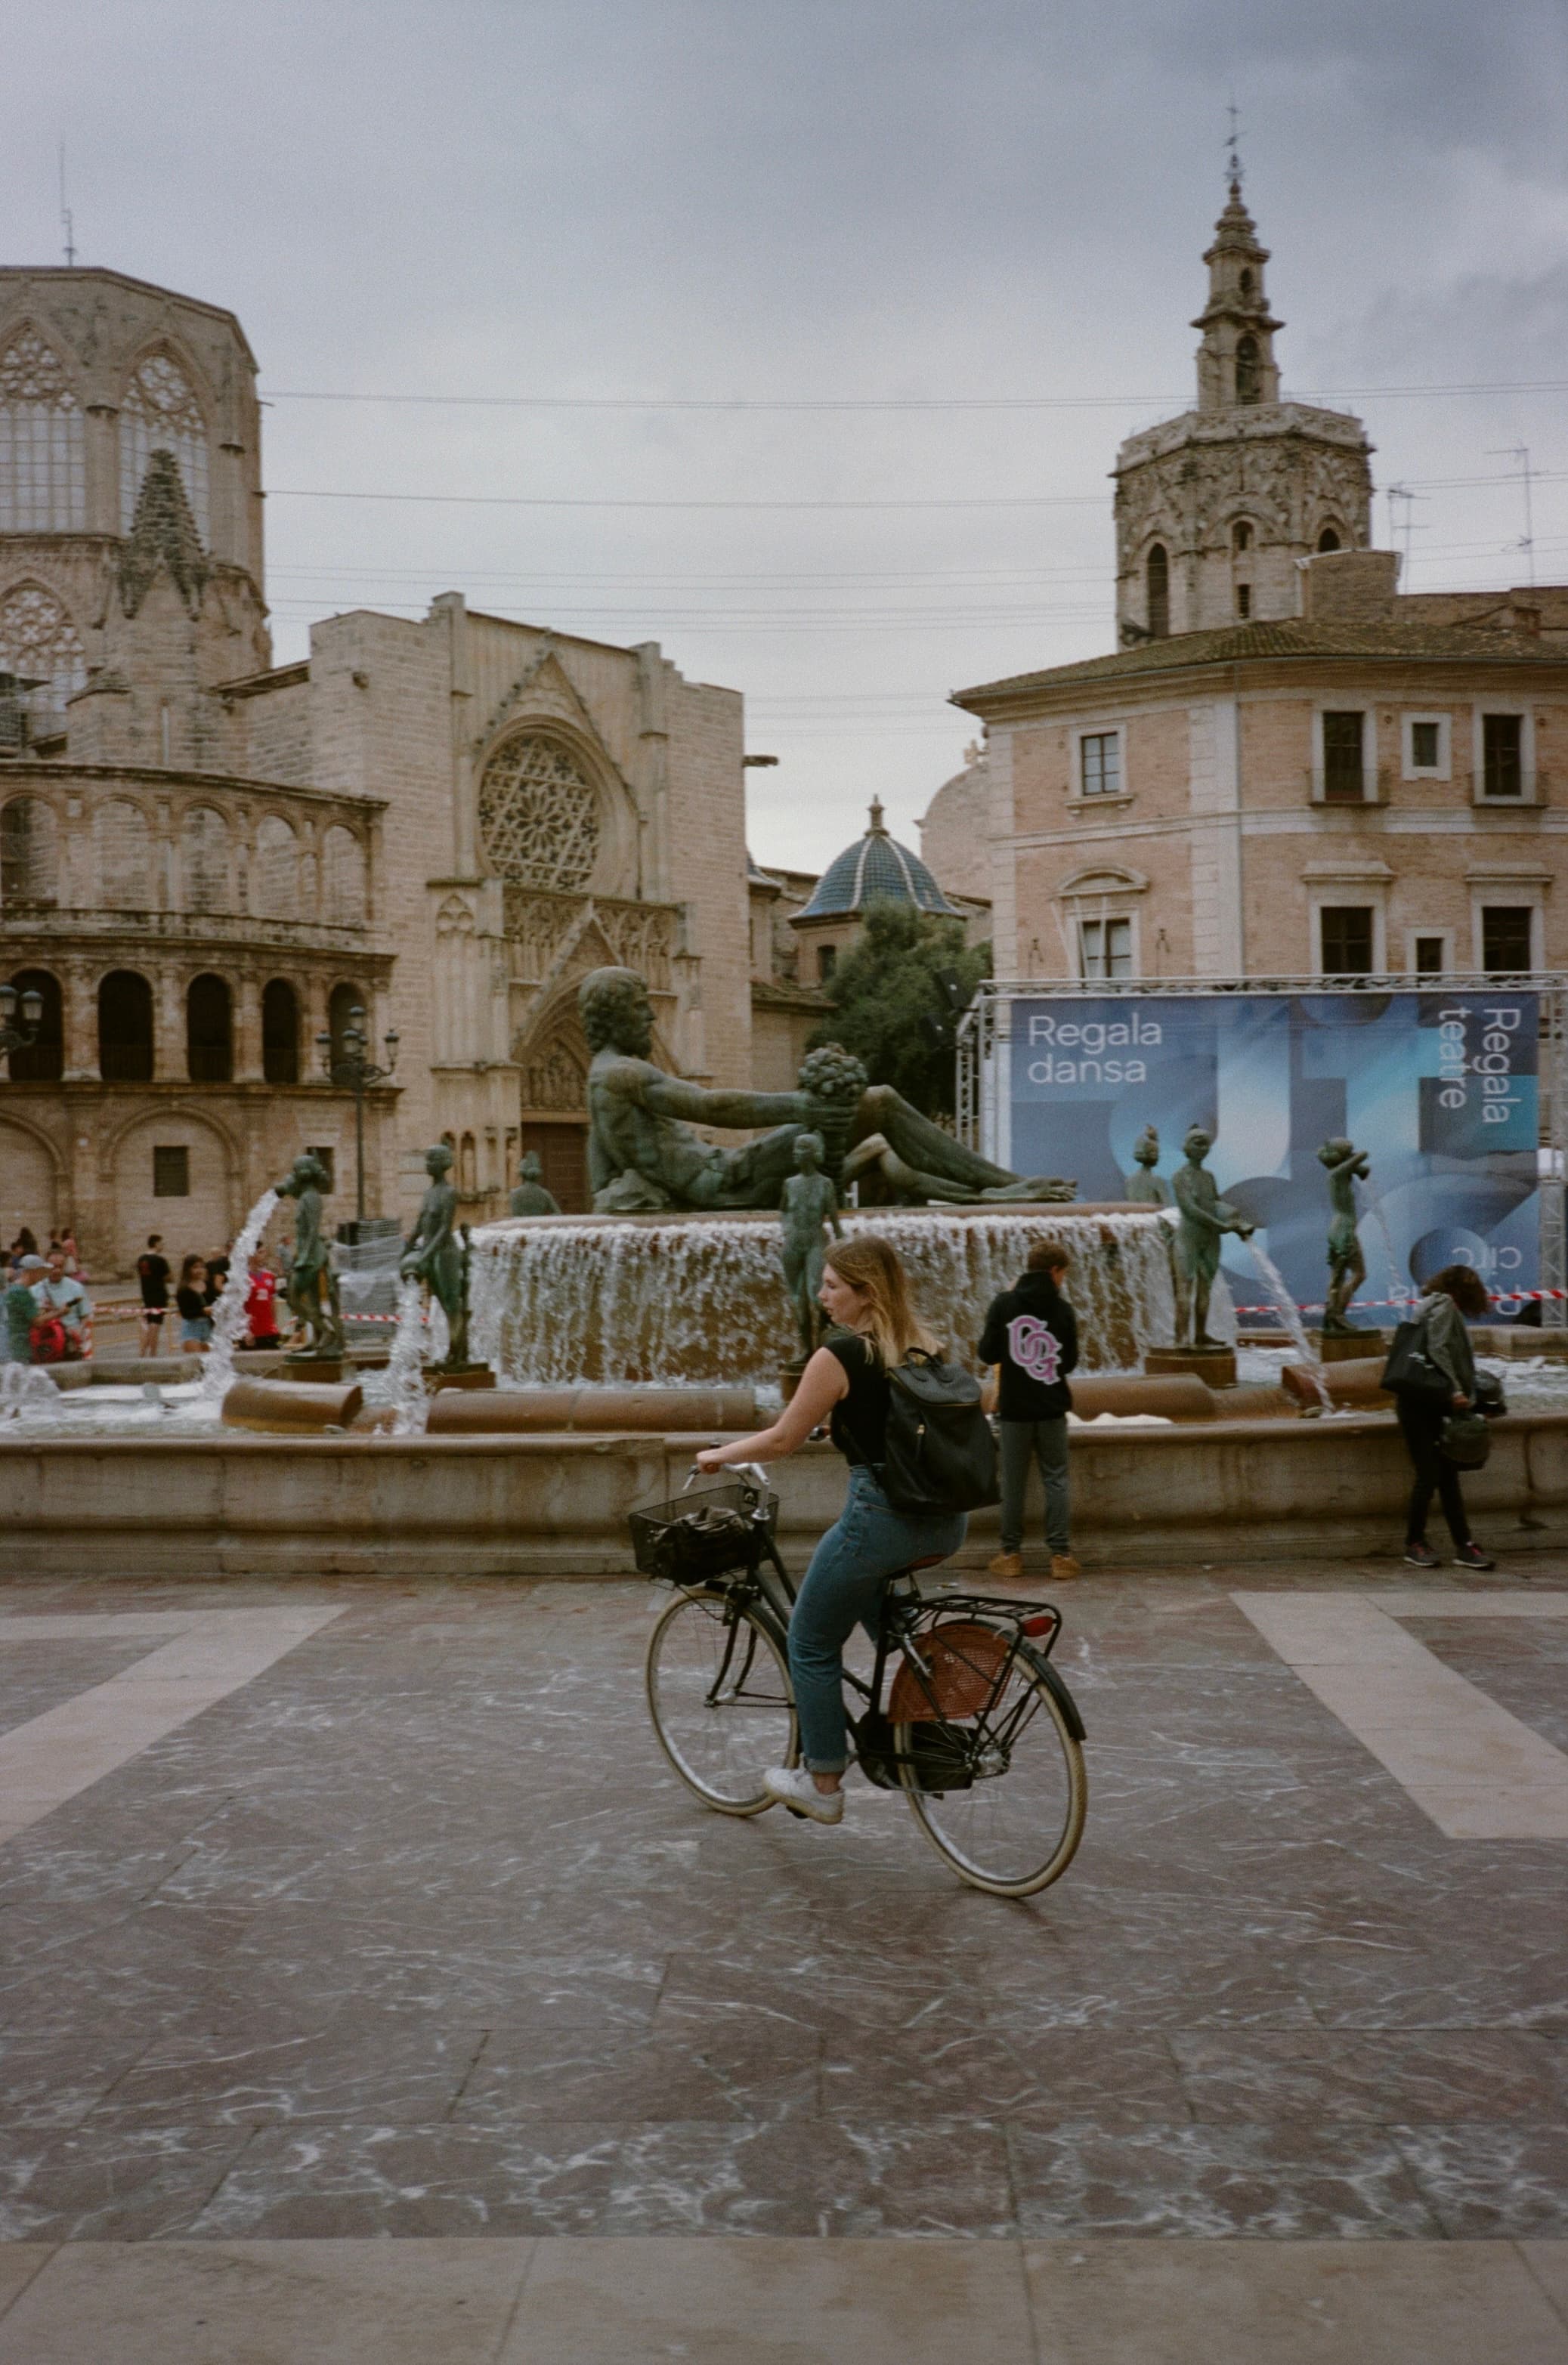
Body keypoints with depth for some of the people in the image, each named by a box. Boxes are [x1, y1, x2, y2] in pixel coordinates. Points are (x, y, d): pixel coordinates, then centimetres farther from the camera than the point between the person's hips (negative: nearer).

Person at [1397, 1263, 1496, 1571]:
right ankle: (1415, 1543, 3)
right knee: (1430, 1475, -7)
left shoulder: (1429, 1306, 22)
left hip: (1426, 1404, 10)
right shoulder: (1444, 1307, -5)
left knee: (1447, 1475, 6)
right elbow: (1438, 1351, -17)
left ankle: (1464, 1545, 6)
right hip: (1420, 1403, -10)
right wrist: (1456, 1391, -20)